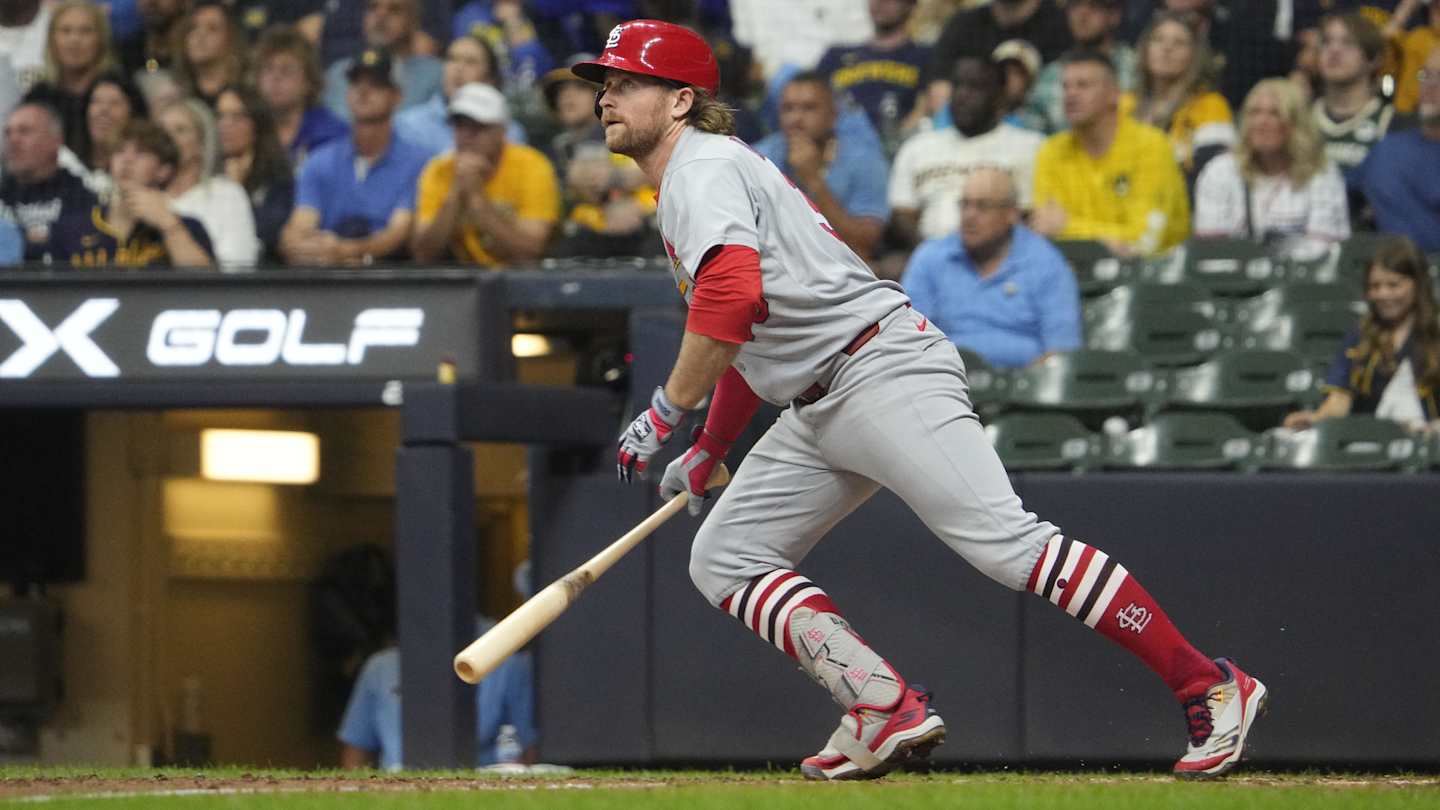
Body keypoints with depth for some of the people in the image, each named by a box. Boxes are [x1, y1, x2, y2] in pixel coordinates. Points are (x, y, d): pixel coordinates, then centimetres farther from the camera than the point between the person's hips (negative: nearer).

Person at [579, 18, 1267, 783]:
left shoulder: (704, 168, -7)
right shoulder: (683, 190, 25)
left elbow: (732, 297, -25)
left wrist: (666, 411, -18)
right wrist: (708, 450, 31)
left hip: (883, 369, -11)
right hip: (815, 412, 11)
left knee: (1006, 542, -19)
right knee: (723, 560, 6)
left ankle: (1208, 686, -20)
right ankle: (887, 709, -8)